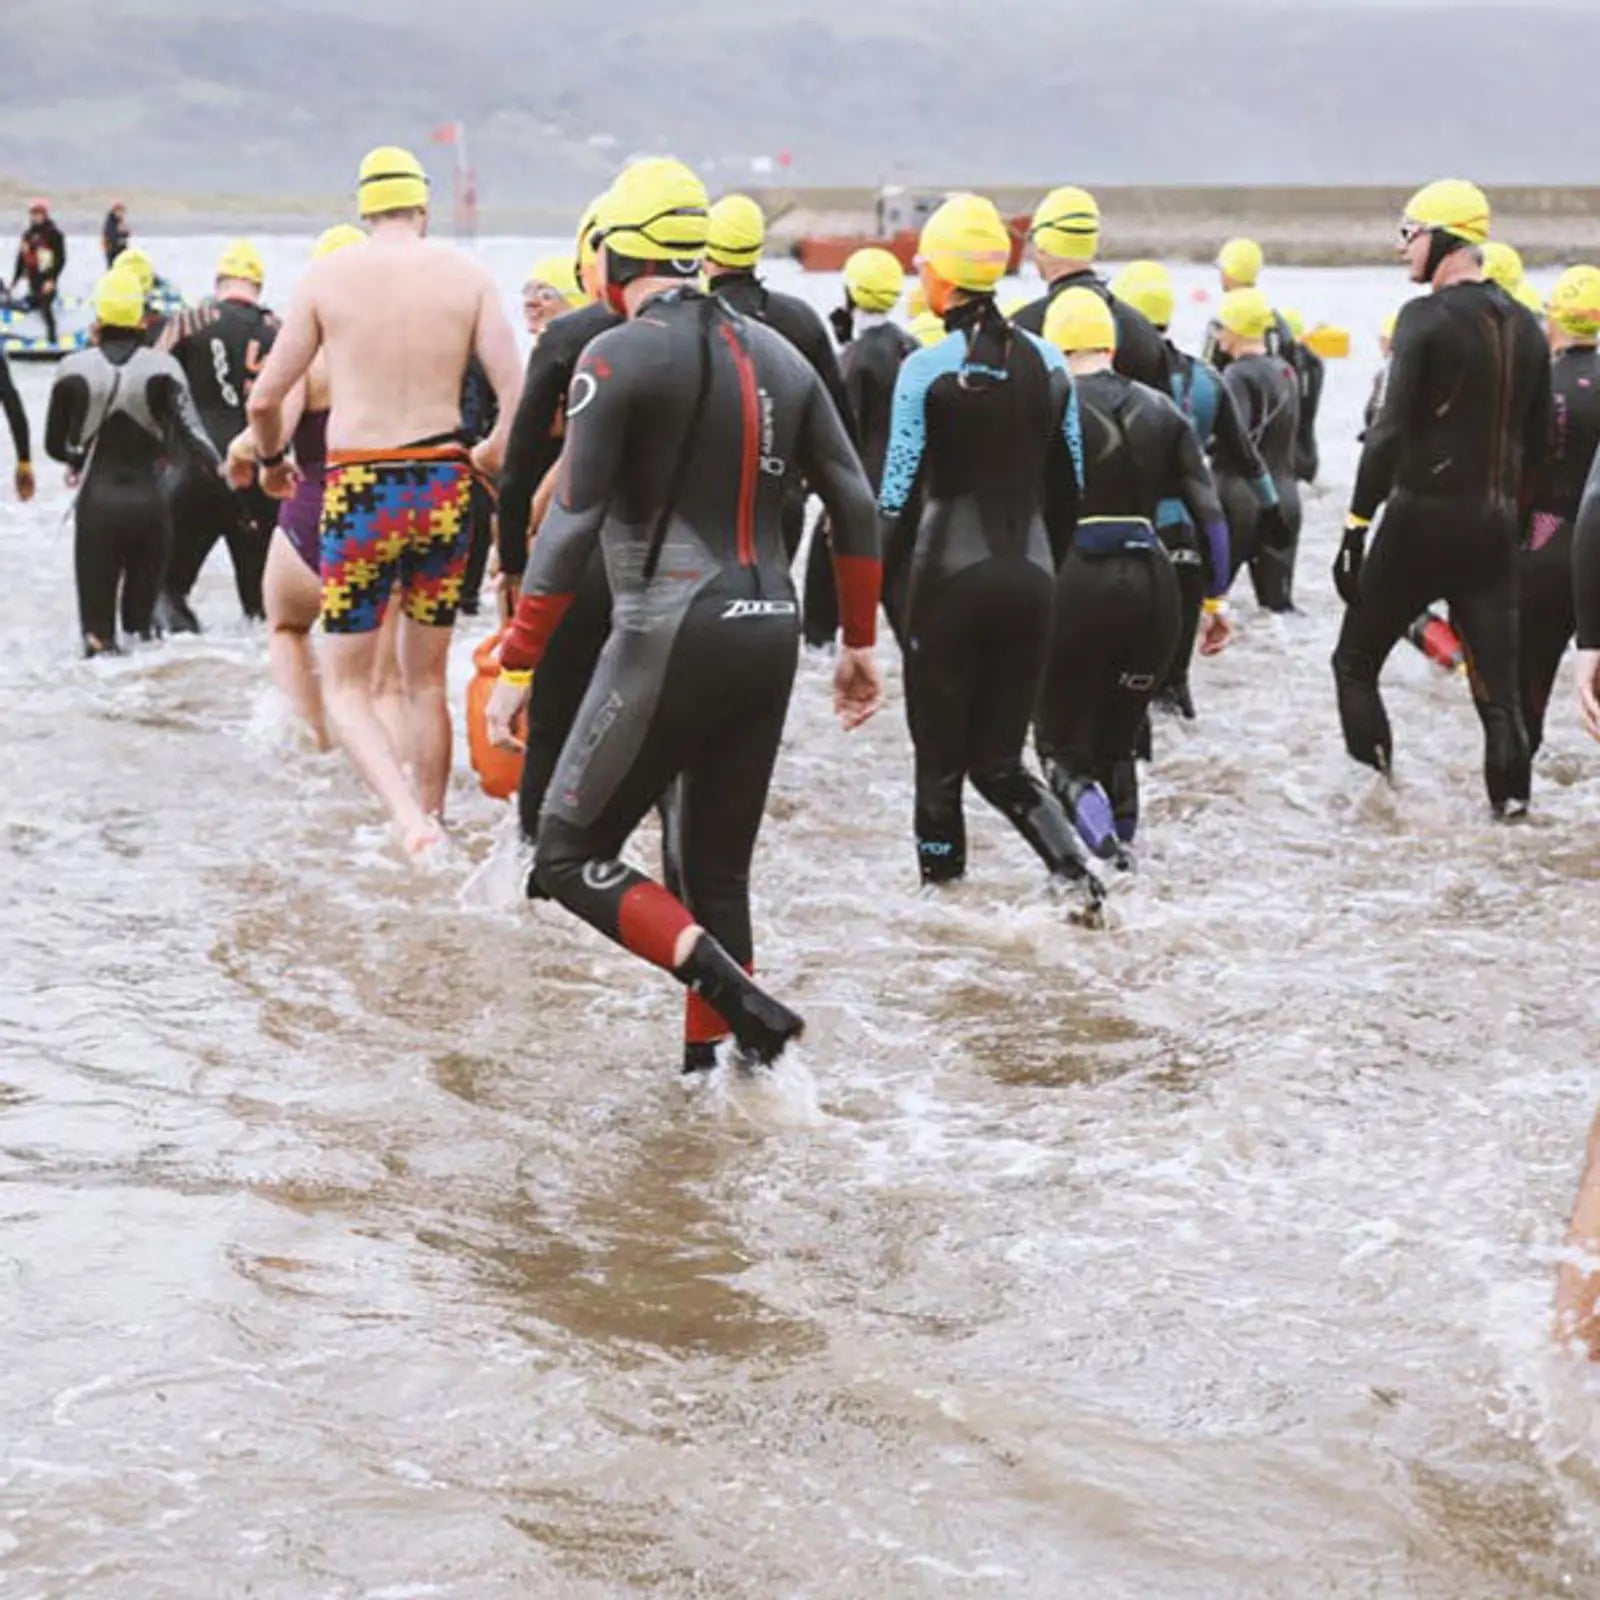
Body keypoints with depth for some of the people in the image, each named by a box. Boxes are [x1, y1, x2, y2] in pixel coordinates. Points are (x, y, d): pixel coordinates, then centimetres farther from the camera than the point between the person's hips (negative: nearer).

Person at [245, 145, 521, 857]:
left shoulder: (326, 275, -2)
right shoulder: (466, 275, 1)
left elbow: (265, 400, 1)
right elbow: (516, 396, -5)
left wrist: (271, 462, 22)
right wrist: (489, 456, 16)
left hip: (360, 489, -2)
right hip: (443, 485, 2)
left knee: (345, 684, 6)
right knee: (425, 679, 18)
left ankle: (408, 819, -17)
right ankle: (431, 819, 24)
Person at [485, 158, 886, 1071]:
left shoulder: (620, 357, -8)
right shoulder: (777, 354, 12)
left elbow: (573, 524, -14)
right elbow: (856, 507, 11)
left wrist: (518, 666, -12)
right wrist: (860, 643, 18)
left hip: (671, 637, -7)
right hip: (771, 631, 7)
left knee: (572, 855, 3)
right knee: (720, 873, 15)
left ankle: (736, 998, -14)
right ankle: (708, 1066, 14)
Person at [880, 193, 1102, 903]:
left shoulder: (926, 368, -9)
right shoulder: (1046, 362, 5)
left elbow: (900, 494, -9)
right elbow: (1070, 484, 10)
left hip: (950, 578, -5)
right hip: (1030, 578, 5)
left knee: (939, 759, 6)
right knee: (1000, 759, 12)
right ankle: (1077, 868, -8)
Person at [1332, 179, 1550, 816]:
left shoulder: (1427, 318, -11)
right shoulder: (1523, 327, 10)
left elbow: (1391, 430, -18)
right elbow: (1536, 441, 16)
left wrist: (1357, 523, -16)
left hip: (1422, 521, -6)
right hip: (1494, 525, 6)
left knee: (1355, 664, 8)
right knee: (1498, 684, 7)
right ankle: (1512, 804, 1)